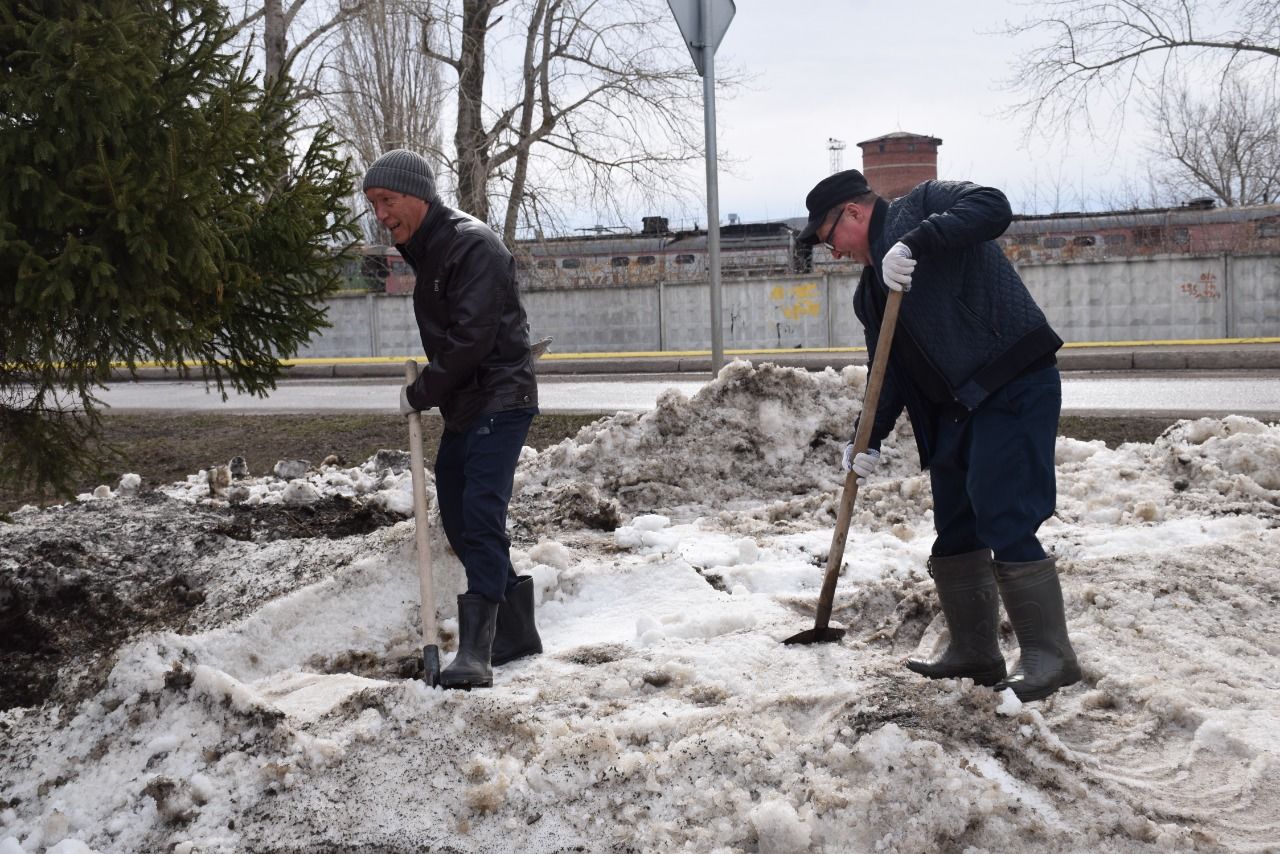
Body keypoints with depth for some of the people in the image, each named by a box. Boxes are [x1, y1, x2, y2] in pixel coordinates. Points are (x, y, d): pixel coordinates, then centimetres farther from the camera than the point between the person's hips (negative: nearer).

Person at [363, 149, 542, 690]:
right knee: (459, 522, 12)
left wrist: (419, 394, -15)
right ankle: (516, 631, 24)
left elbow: (471, 338, -23)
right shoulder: (424, 251, 15)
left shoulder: (473, 245, -16)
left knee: (481, 517, -17)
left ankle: (476, 651, -18)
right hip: (461, 407, 10)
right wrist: (426, 395, 11)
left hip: (499, 400, -10)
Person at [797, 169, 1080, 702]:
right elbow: (889, 374, 18)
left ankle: (1048, 655, -4)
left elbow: (992, 207, -19)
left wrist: (916, 242, -27)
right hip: (957, 408, 10)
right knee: (954, 533, 12)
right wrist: (870, 440, 5)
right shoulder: (868, 293, 21)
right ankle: (973, 652, 24)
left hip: (1015, 387, -10)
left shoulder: (921, 206, 0)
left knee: (1005, 525, -13)